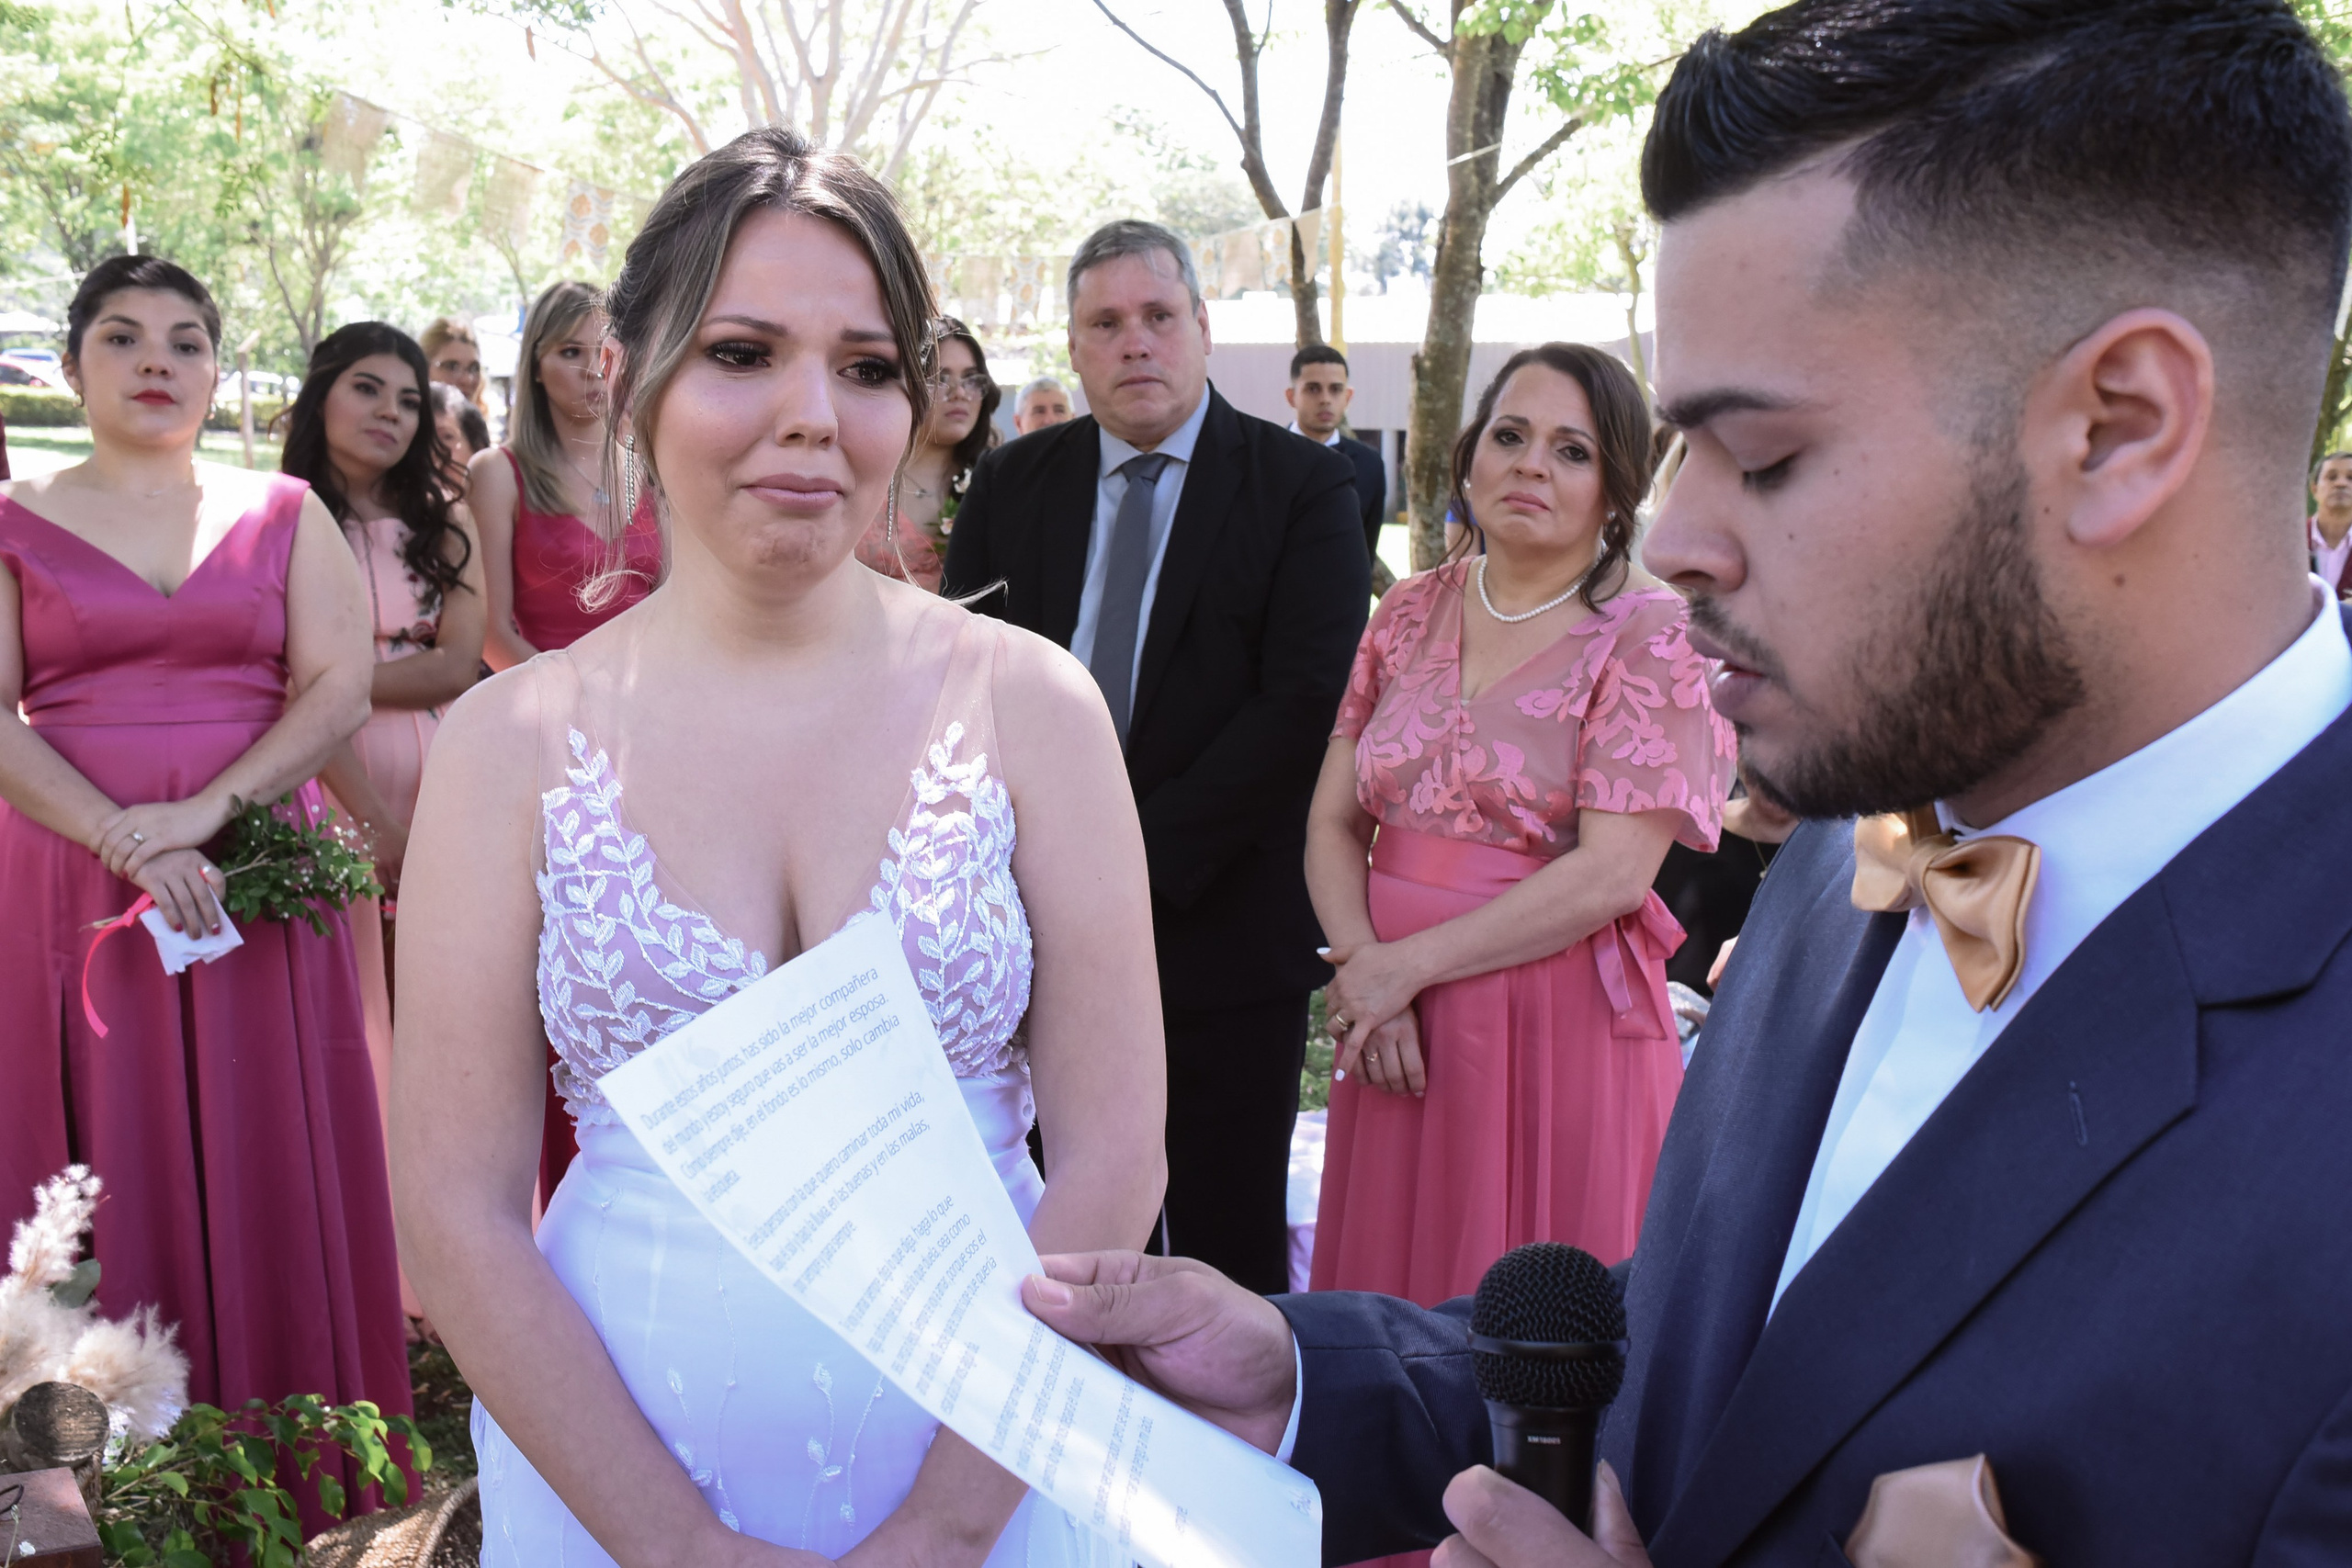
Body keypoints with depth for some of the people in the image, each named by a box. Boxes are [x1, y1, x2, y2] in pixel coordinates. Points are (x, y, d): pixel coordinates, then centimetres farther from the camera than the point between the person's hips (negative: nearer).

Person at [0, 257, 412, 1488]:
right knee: (114, 1172, 2)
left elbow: (340, 689, 0)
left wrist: (204, 810, -14)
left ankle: (288, 1490, 12)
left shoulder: (283, 515, 10)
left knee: (267, 1179, 2)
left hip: (254, 879, 0)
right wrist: (122, 837, -16)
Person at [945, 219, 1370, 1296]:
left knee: (1228, 1244, 5)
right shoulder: (1010, 487, 11)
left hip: (1222, 923, -3)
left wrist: (1144, 850, -14)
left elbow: (1302, 700, -11)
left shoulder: (1303, 488, -2)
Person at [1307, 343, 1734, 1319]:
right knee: (1391, 1284, 13)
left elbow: (1610, 874, -16)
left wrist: (1407, 965, -13)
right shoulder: (1411, 614, 7)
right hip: (1395, 1029, 5)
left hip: (1558, 1028, -4)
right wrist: (1361, 968, -11)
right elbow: (1334, 822, 6)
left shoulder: (1650, 635, -8)